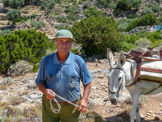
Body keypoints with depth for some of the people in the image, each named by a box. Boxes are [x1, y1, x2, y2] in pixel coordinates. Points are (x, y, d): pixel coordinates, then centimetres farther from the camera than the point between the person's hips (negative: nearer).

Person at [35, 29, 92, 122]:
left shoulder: (78, 61, -7)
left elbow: (87, 82, 2)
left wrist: (84, 99, -11)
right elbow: (39, 82, 3)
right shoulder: (46, 60, -5)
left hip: (71, 107, 0)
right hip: (50, 105, 1)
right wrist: (45, 91, -18)